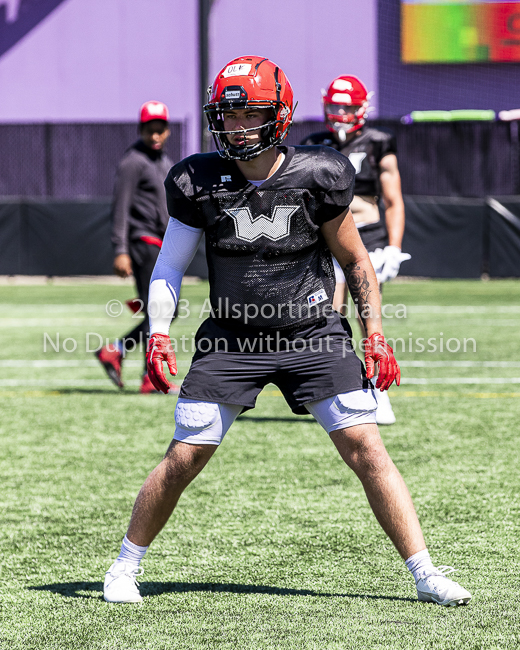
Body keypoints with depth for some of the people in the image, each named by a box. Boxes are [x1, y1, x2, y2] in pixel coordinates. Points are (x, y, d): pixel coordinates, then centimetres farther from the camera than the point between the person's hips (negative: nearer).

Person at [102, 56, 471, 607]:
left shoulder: (316, 178, -9)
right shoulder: (200, 183, -7)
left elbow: (356, 261, 3)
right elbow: (169, 266, 3)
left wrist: (375, 334, -3)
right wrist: (159, 333, -10)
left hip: (314, 336, -1)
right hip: (232, 339, 1)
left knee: (365, 448, -9)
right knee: (183, 459, -1)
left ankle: (424, 574, -3)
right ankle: (126, 564, 19)